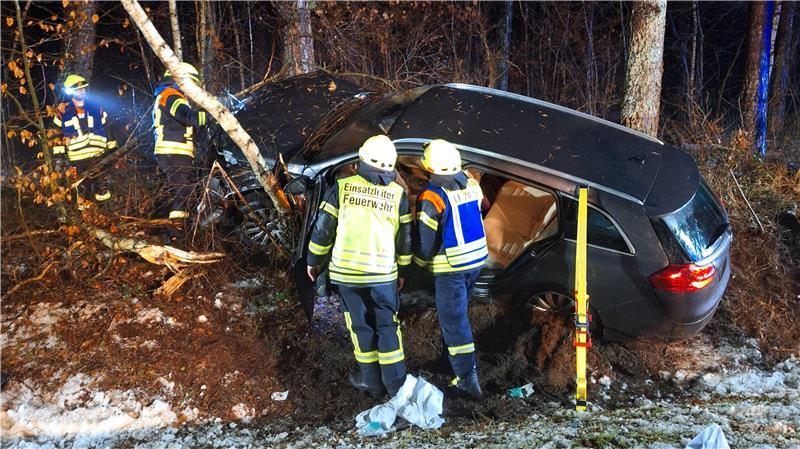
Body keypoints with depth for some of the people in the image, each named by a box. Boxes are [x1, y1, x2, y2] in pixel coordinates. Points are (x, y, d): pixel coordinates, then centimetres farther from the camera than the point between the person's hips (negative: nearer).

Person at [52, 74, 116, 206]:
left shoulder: (96, 108, 8)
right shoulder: (64, 113, 4)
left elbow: (107, 129, 12)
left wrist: (112, 148, 8)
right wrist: (58, 157, 3)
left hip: (98, 156, 1)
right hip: (77, 159, -1)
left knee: (102, 186, 4)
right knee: (82, 189, 4)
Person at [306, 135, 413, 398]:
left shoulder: (341, 188, -5)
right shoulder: (398, 194, -1)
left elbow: (322, 229, -2)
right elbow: (405, 238, 5)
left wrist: (314, 260, 11)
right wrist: (402, 269, 18)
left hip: (346, 271, 0)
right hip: (383, 274, 1)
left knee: (360, 325, 12)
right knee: (387, 327, 12)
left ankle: (371, 381, 21)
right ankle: (395, 384, 15)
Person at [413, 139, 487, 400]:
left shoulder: (432, 197, -20)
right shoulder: (471, 185, 0)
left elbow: (425, 239, -14)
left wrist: (421, 261, 6)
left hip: (451, 266, -7)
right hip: (477, 259, 7)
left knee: (453, 319, 1)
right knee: (457, 310, 24)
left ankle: (468, 379, 1)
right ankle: (452, 353, 41)